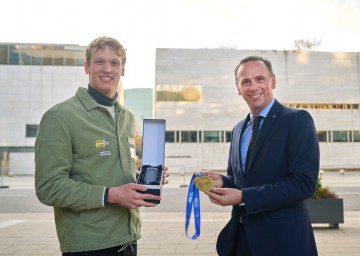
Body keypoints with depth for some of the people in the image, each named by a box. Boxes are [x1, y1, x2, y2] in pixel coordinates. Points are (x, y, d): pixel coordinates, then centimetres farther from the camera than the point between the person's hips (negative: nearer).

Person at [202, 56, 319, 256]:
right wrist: (221, 181, -7)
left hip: (283, 237, -5)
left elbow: (304, 183, -19)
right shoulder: (238, 130, 9)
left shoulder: (297, 120, -11)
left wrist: (244, 196, -22)